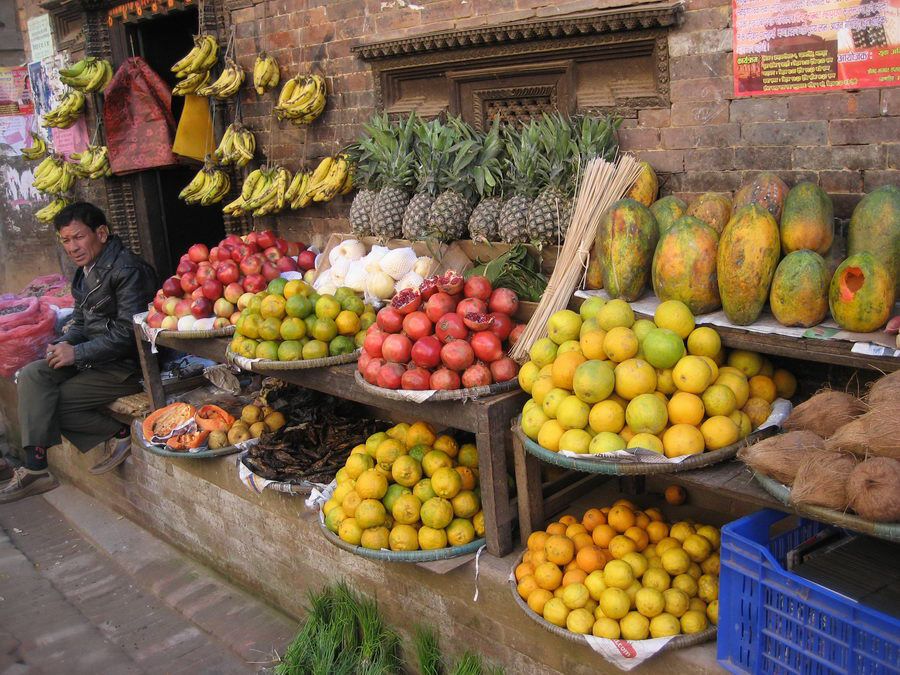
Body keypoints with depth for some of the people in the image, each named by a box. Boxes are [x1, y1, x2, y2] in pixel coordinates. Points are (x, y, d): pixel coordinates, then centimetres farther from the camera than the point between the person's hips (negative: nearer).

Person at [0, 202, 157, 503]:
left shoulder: (127, 269, -16)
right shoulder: (86, 272, 14)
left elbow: (129, 332, -22)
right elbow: (81, 323, 20)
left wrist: (78, 353, -19)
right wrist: (63, 344, -3)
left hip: (126, 366, -9)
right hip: (95, 359, 9)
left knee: (49, 401, -13)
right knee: (31, 375, -9)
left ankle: (119, 433, -2)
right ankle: (34, 468, -13)